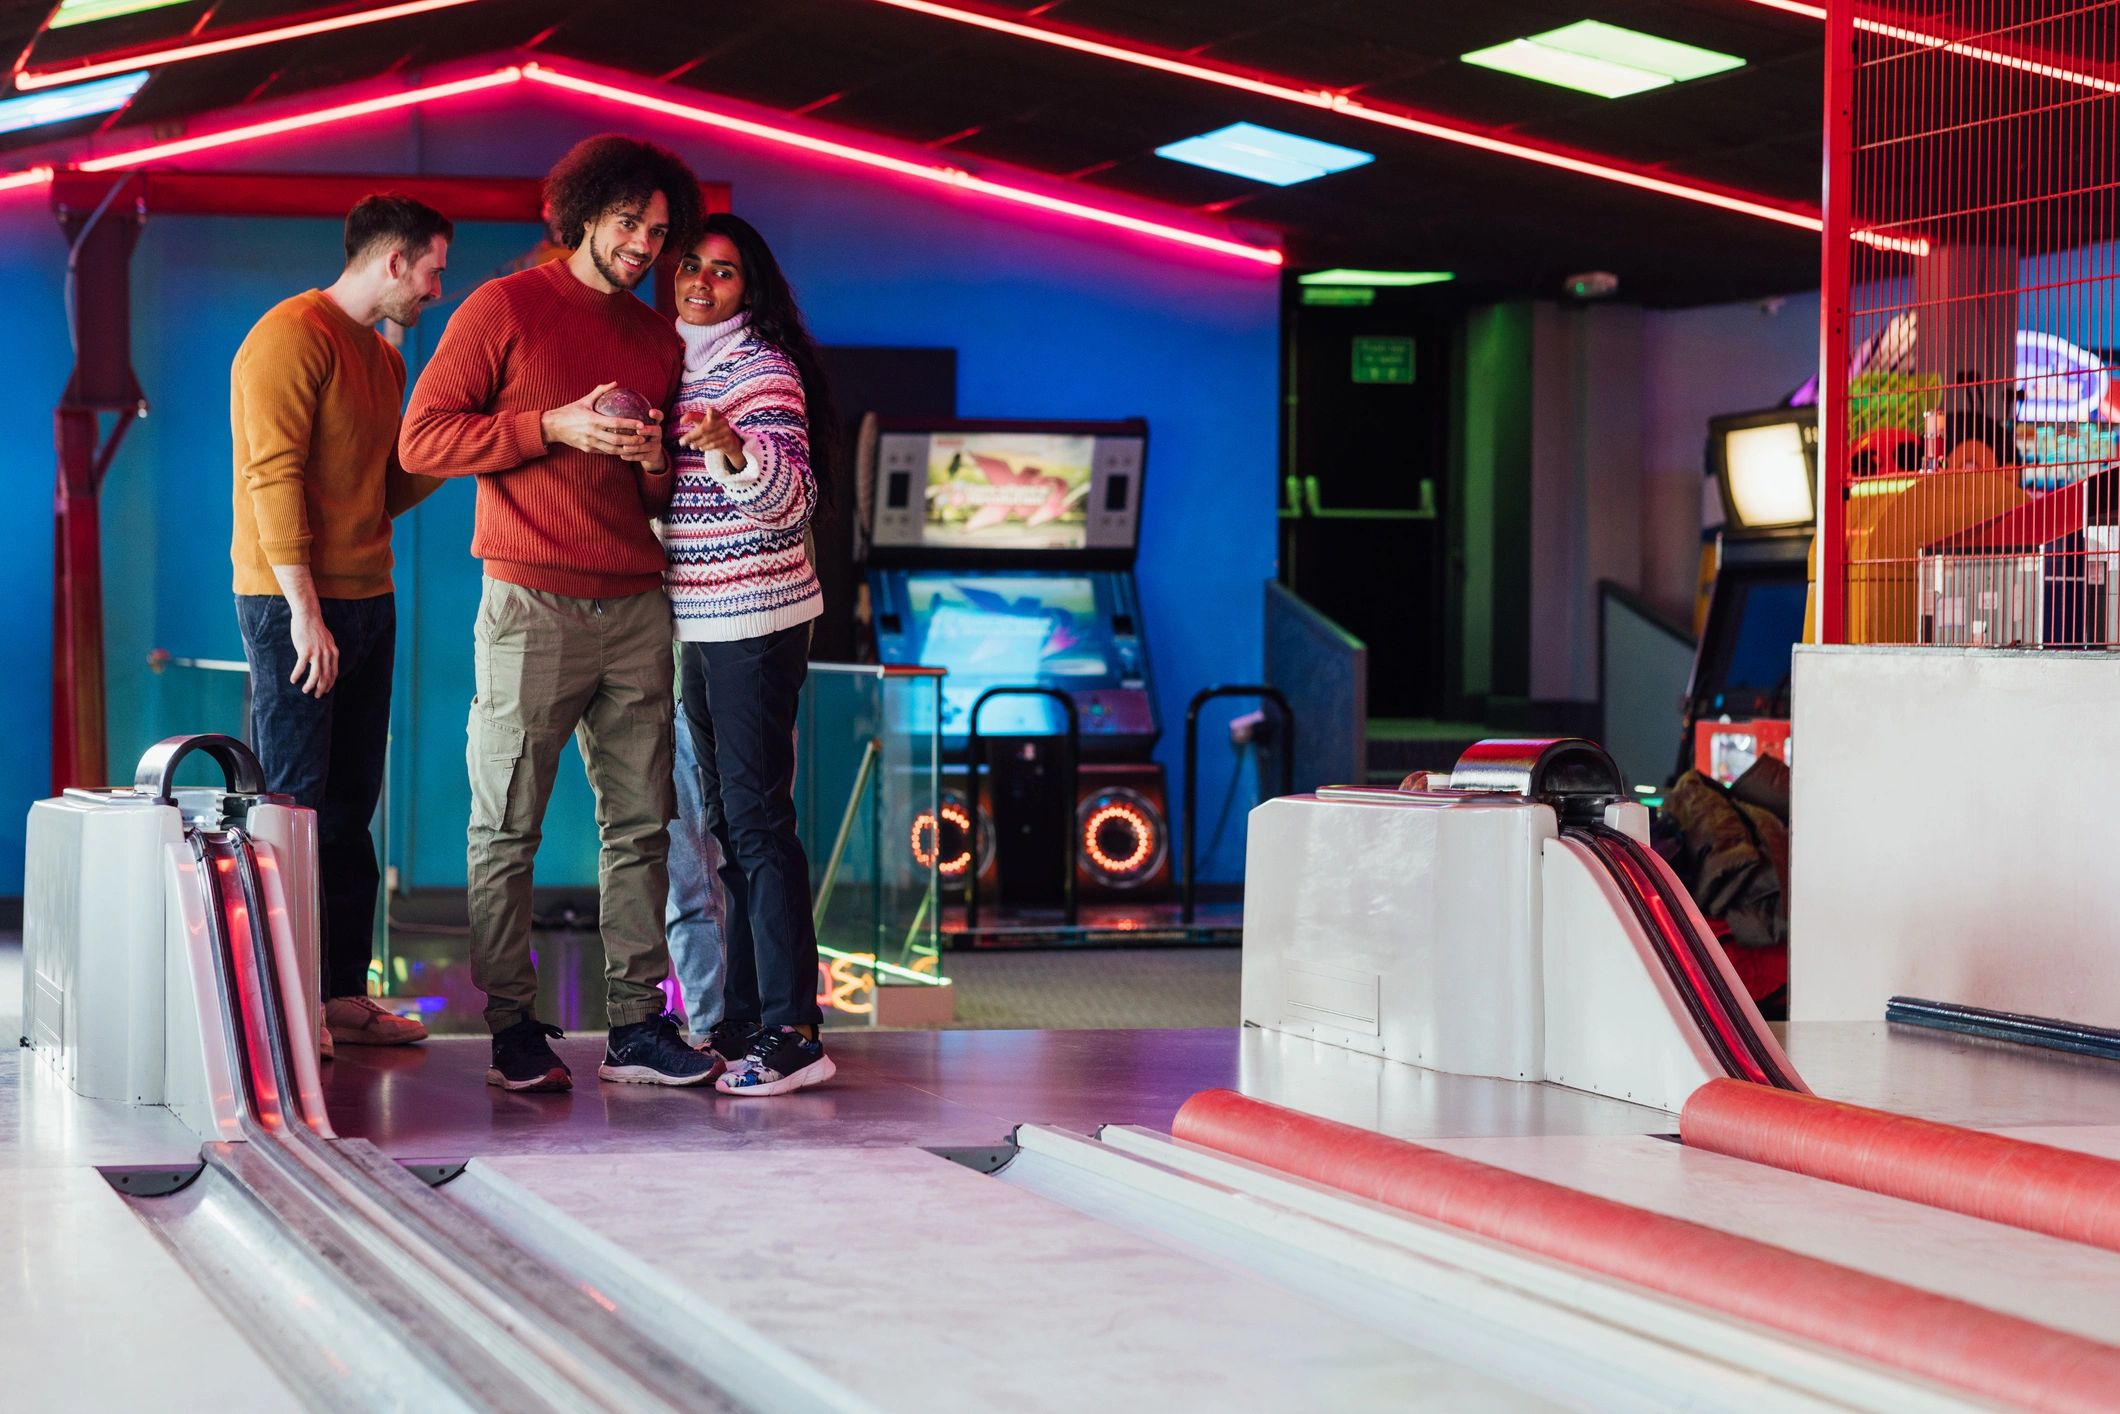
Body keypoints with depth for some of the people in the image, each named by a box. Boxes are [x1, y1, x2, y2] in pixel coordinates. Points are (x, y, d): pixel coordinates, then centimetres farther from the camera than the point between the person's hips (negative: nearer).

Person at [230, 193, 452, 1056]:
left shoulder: (384, 357, 18)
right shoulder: (292, 337, -10)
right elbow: (274, 476, -17)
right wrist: (305, 610, -21)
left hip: (367, 602, 9)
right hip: (296, 604, -9)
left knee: (350, 805, 8)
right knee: (292, 807, -7)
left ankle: (344, 994, 12)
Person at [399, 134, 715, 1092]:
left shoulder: (659, 340, 17)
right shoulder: (505, 309, 0)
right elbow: (422, 438, -6)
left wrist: (657, 462, 1)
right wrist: (556, 426, -13)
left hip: (636, 608, 6)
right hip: (533, 607, -5)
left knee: (640, 823, 4)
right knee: (508, 828, -3)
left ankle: (637, 1025, 8)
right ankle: (514, 1031, 3)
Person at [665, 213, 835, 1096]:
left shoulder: (763, 366, -9)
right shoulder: (674, 368, 16)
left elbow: (791, 495, -21)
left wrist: (730, 448, -36)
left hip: (756, 619, -9)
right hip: (698, 623, 9)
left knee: (755, 816, -13)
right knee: (726, 822, 11)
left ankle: (791, 1031, -14)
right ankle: (743, 1020, 17)